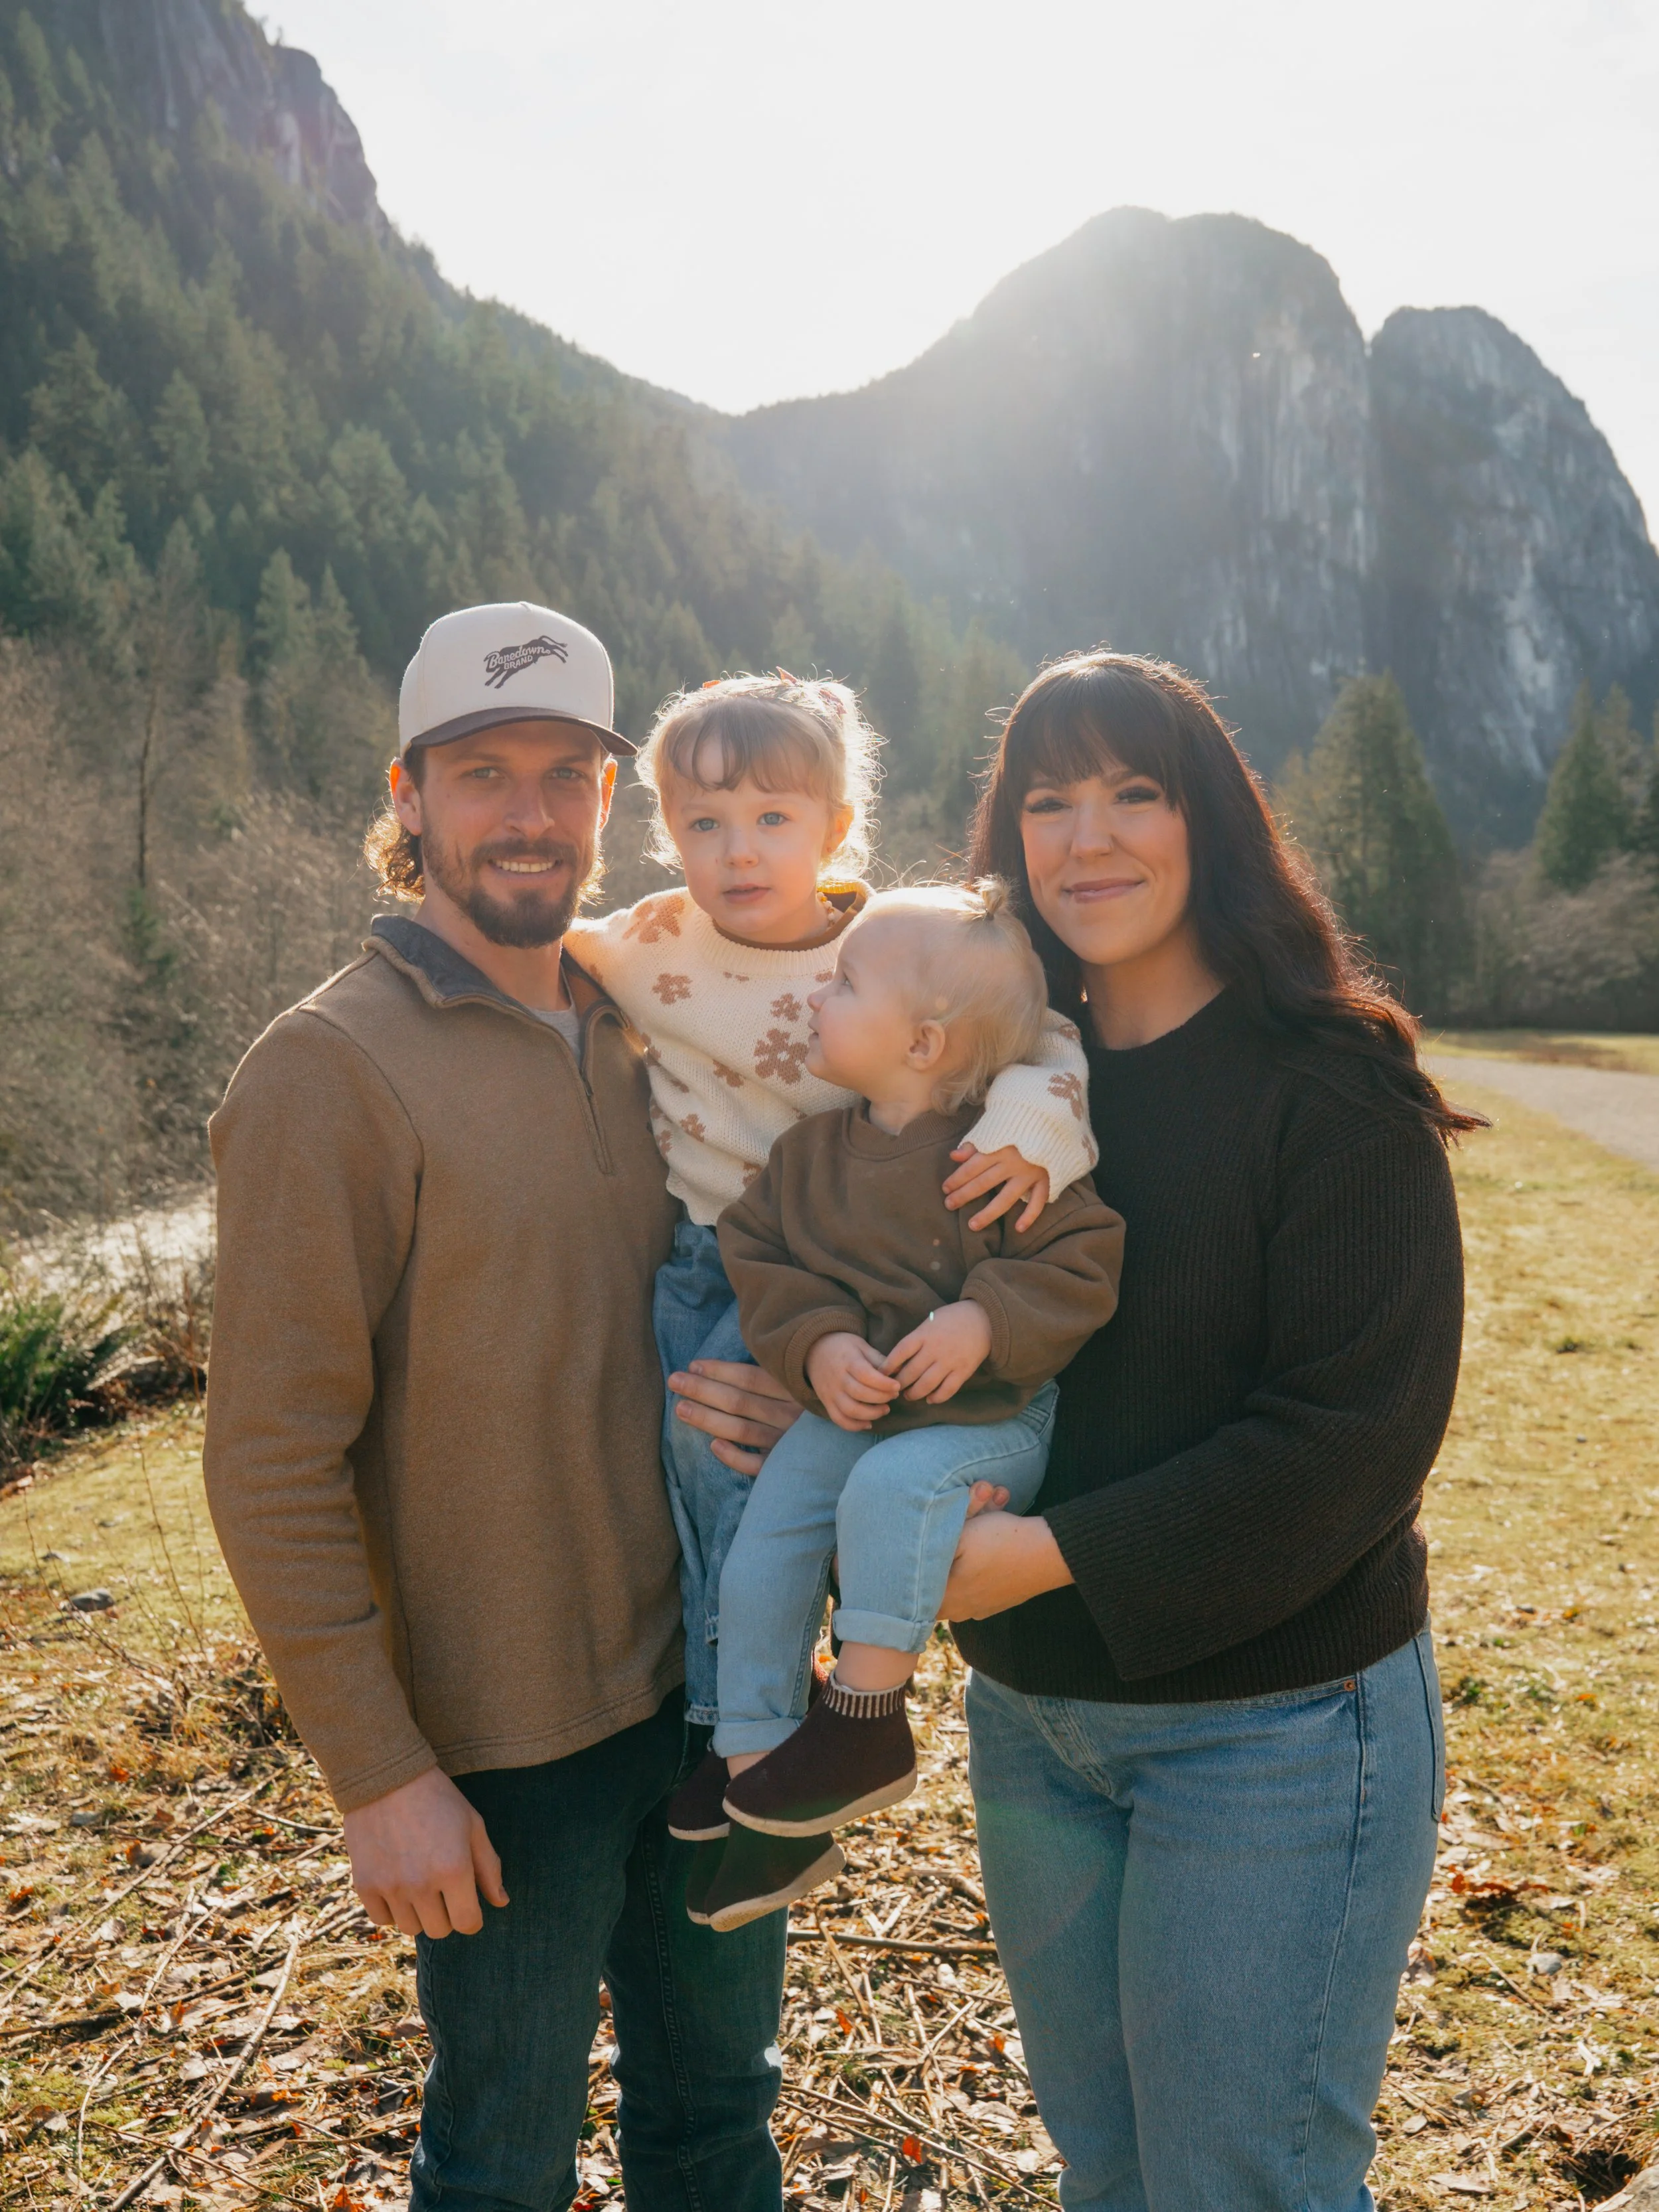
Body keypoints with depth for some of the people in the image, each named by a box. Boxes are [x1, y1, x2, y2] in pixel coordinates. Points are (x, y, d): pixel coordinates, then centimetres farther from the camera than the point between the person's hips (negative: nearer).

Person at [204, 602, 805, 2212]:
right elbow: (272, 1461, -15)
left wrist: (760, 1390, -5)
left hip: (714, 1684, 6)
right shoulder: (331, 1069, -15)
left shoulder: (638, 1029, 5)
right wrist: (377, 1773, -15)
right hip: (510, 1741, -5)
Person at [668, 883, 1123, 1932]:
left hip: (988, 1415, -5)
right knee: (758, 1561, -4)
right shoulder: (813, 1149, 4)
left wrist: (984, 1320, -26)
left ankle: (867, 1717, -19)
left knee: (894, 1485, -35)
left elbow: (1085, 1260, -13)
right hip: (842, 1410, 6)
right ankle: (755, 1763, 13)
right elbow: (762, 1256, 4)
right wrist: (816, 1346, -14)